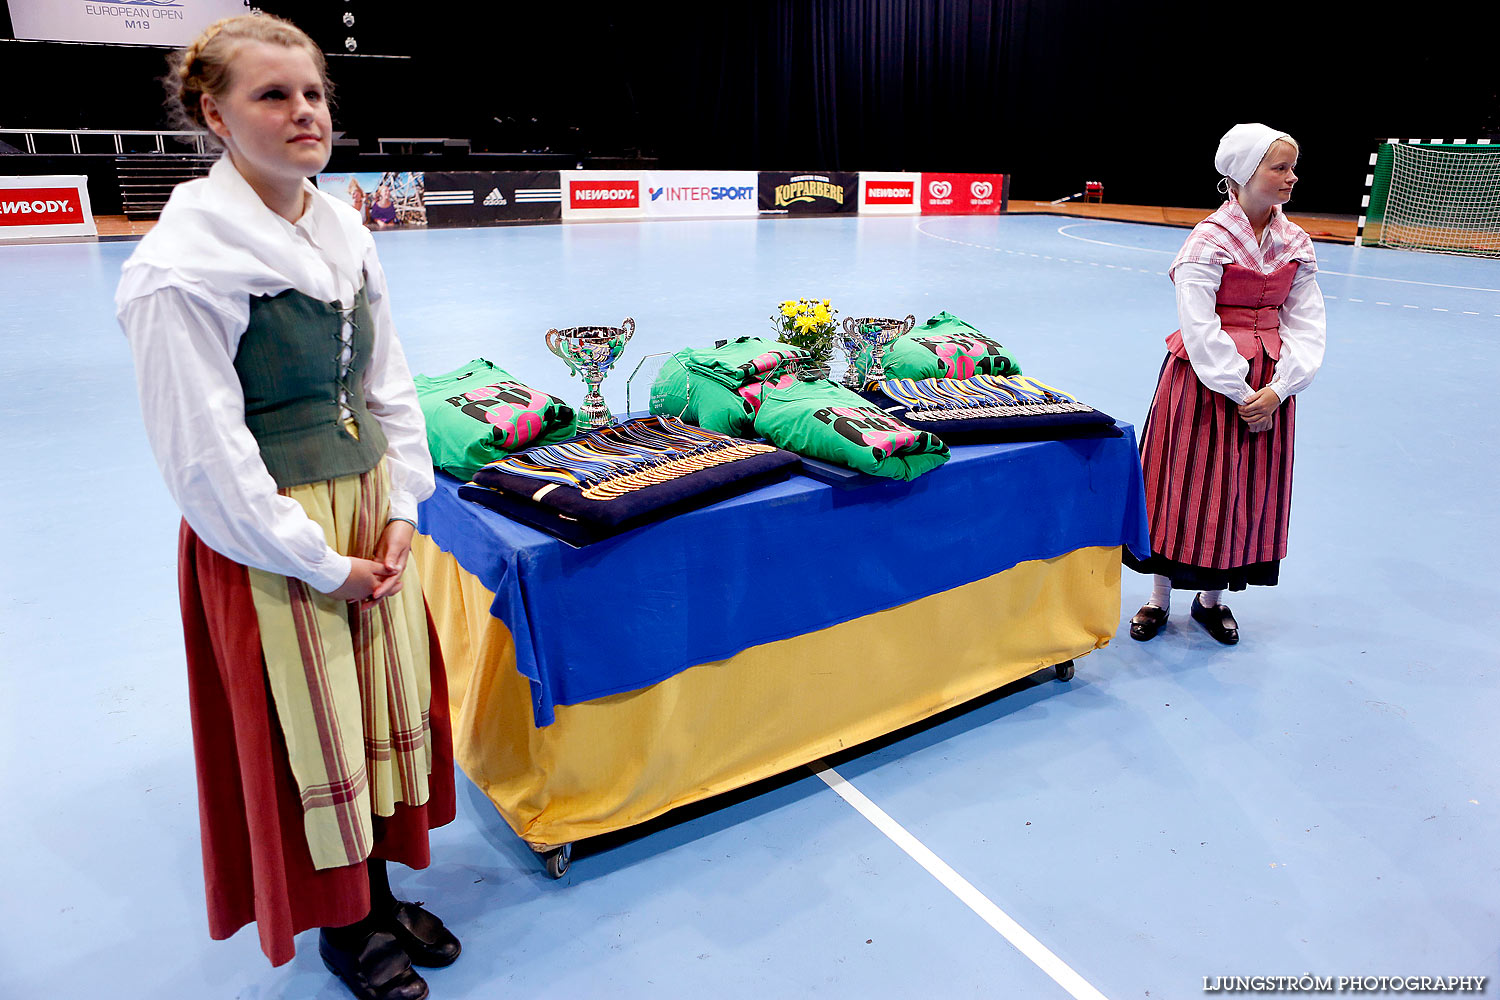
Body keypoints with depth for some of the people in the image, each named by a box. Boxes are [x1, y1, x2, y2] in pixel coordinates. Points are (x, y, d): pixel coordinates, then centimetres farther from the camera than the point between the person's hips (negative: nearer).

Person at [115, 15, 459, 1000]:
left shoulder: (346, 233, 5)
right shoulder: (185, 262, -16)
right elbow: (203, 450, -17)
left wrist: (401, 511, 2)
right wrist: (319, 565, -14)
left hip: (369, 508, 7)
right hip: (265, 534, -6)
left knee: (391, 700, 14)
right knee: (308, 731, 7)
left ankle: (381, 890, 36)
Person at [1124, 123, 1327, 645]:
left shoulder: (1296, 244, 5)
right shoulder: (1209, 241, -12)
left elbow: (1306, 325, 3)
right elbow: (1200, 331, -17)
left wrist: (1278, 388, -10)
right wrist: (1239, 392, -16)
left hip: (1270, 385, 6)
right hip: (1206, 381, -5)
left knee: (1248, 489, 11)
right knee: (1185, 485, 3)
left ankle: (1213, 597, 28)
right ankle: (1160, 597, 19)